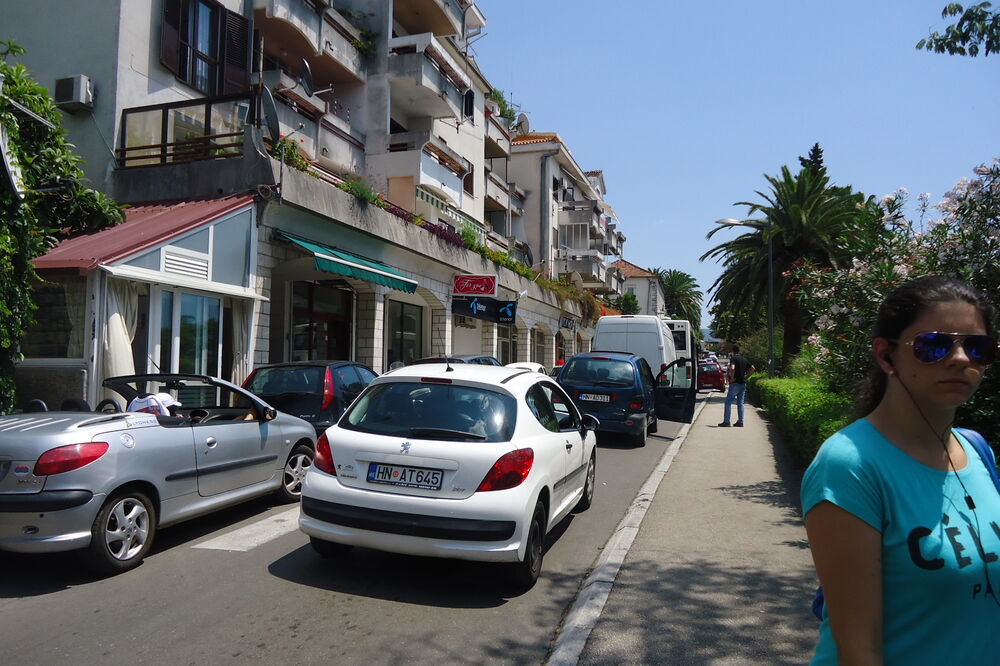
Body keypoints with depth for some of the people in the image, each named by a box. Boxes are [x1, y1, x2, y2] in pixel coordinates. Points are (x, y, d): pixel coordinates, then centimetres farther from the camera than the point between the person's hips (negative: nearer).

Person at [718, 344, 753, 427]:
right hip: (743, 383, 7)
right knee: (740, 403, 10)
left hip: (735, 383, -7)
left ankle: (726, 421, -5)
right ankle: (740, 422, 10)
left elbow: (732, 368, -28)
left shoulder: (733, 358, -11)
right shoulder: (744, 359, 12)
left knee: (728, 402, -2)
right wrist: (746, 375, 14)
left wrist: (732, 378, -17)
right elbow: (753, 369, 18)